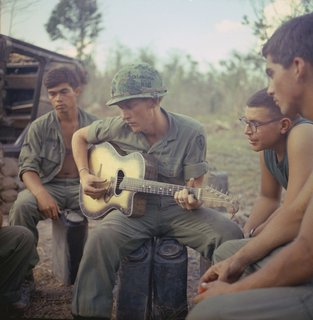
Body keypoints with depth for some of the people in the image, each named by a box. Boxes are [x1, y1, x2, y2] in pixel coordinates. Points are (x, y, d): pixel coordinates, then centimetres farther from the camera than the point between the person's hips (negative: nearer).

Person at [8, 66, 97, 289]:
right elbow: (28, 167, -6)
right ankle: (24, 272, -13)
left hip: (84, 187, 1)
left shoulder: (94, 125, 5)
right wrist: (42, 194, -28)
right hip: (50, 186, 0)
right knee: (22, 205, -33)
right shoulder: (40, 127, 2)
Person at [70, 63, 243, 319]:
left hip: (177, 209, 0)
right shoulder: (119, 127, -3)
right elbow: (80, 136, 13)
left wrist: (192, 200, -32)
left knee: (230, 234, -25)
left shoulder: (191, 132, -10)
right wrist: (85, 175, 0)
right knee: (101, 238, -32)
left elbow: (195, 185, -7)